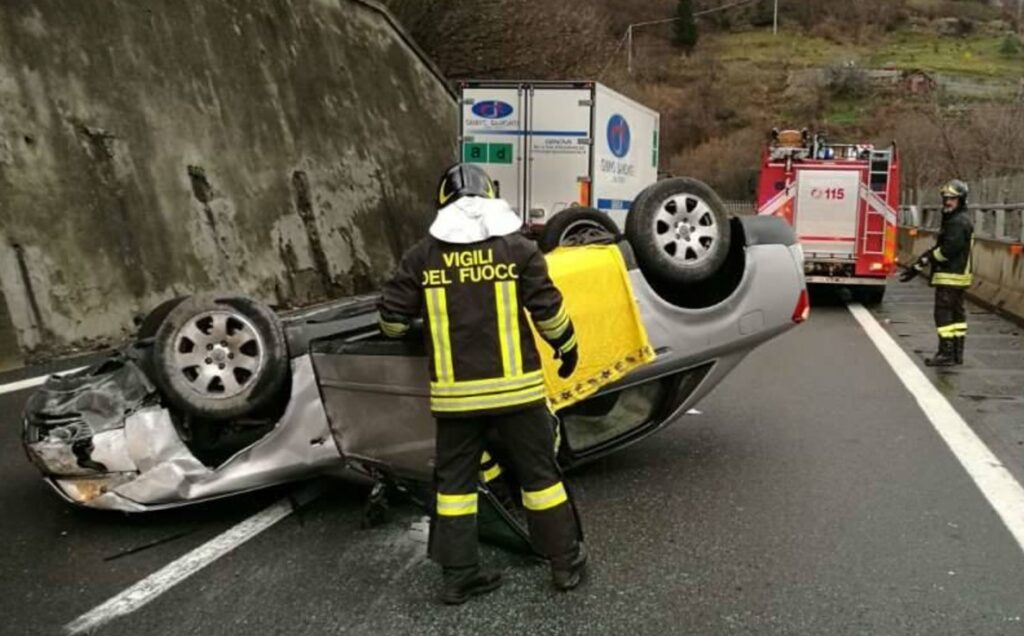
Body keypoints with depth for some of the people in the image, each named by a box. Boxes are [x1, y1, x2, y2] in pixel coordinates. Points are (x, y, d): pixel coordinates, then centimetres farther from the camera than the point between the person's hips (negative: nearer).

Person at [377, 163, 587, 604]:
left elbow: (393, 316, 3)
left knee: (454, 479, 12)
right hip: (514, 385, -1)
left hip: (454, 391, 1)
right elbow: (548, 310, -4)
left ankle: (458, 575, 17)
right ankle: (566, 562, 22)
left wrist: (397, 331, 27)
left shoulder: (422, 255, 1)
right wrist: (567, 347, 14)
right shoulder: (517, 247, -4)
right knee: (539, 472, 11)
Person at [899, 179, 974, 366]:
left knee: (944, 313, -9)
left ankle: (946, 353, -10)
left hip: (950, 276, -11)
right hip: (958, 275, 11)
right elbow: (940, 248, 19)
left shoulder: (959, 222, -14)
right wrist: (917, 267, 14)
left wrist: (926, 258, -8)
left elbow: (948, 250, -23)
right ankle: (957, 353, 17)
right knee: (956, 313, 12)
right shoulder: (953, 220, 19)